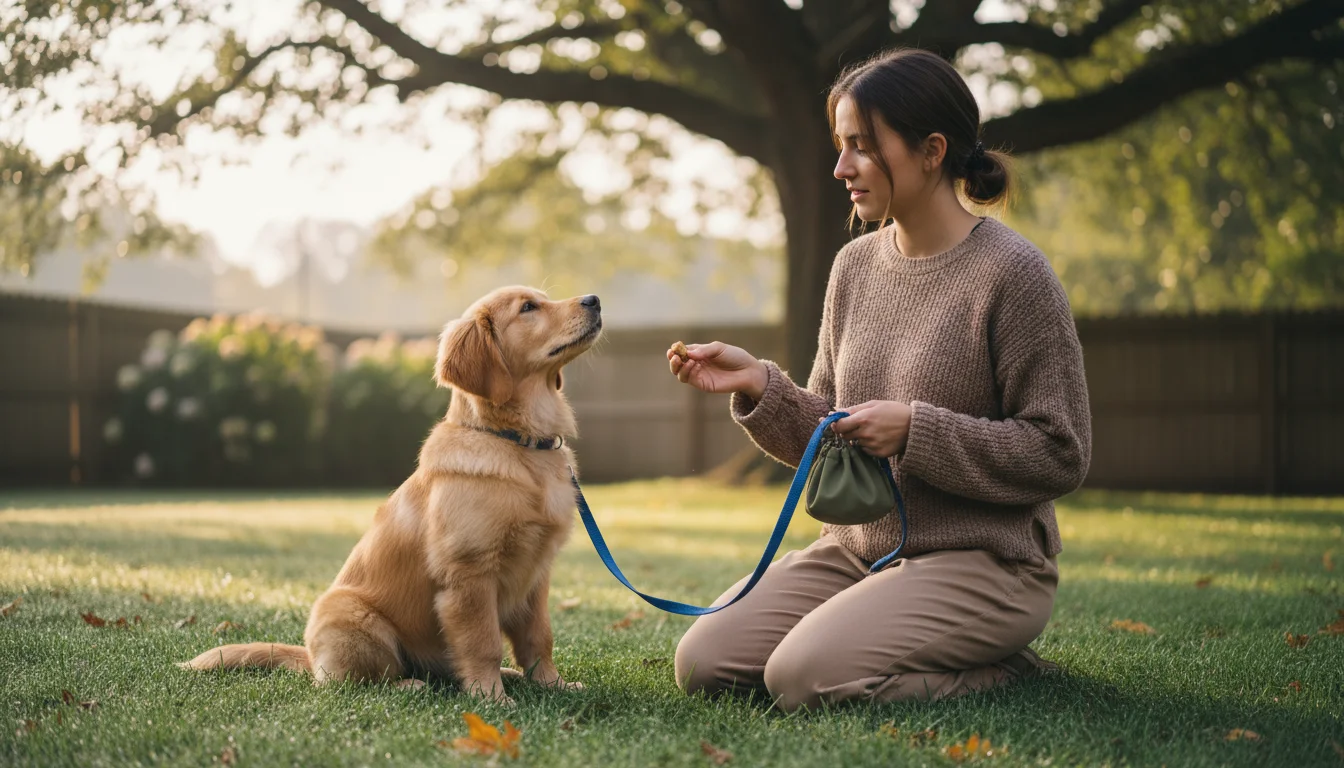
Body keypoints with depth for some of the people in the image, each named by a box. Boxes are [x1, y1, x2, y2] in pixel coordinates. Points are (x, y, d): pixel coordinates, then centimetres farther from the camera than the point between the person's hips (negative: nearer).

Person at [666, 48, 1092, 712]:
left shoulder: (1010, 273, -12)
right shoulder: (855, 265, 9)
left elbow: (1060, 456, -12)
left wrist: (917, 432, -19)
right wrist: (758, 386, -6)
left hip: (982, 563, -6)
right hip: (856, 548, 7)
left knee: (802, 677, -25)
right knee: (702, 663, -8)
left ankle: (1006, 670, -2)